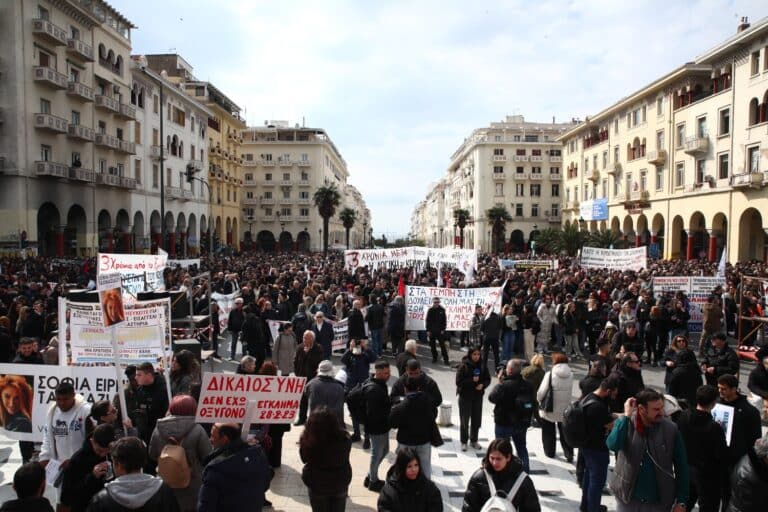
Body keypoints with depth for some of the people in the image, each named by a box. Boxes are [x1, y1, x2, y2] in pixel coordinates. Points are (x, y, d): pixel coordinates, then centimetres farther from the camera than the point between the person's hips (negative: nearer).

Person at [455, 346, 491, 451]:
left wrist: (482, 385, -13)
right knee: (464, 420, 4)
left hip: (478, 396, 4)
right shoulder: (463, 366, -13)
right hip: (465, 396, -4)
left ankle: (474, 440, 28)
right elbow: (459, 382, -15)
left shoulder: (482, 366, -1)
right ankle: (464, 442, 19)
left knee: (477, 420, 10)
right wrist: (472, 380, -22)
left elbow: (488, 379, 7)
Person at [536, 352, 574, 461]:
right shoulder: (571, 375, -7)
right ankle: (569, 454, 9)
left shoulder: (550, 374, -19)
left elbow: (541, 392, -14)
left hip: (549, 409, -3)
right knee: (565, 433, 16)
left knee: (548, 432, 16)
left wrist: (539, 400, 5)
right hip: (565, 410, 3)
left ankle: (549, 452, 28)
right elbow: (570, 392, -3)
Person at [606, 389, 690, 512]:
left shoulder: (670, 429, -9)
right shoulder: (625, 423, -10)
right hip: (628, 499, 0)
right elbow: (613, 445, -29)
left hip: (659, 502, 0)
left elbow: (681, 467, -2)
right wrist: (626, 416, -27)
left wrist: (681, 501, -2)